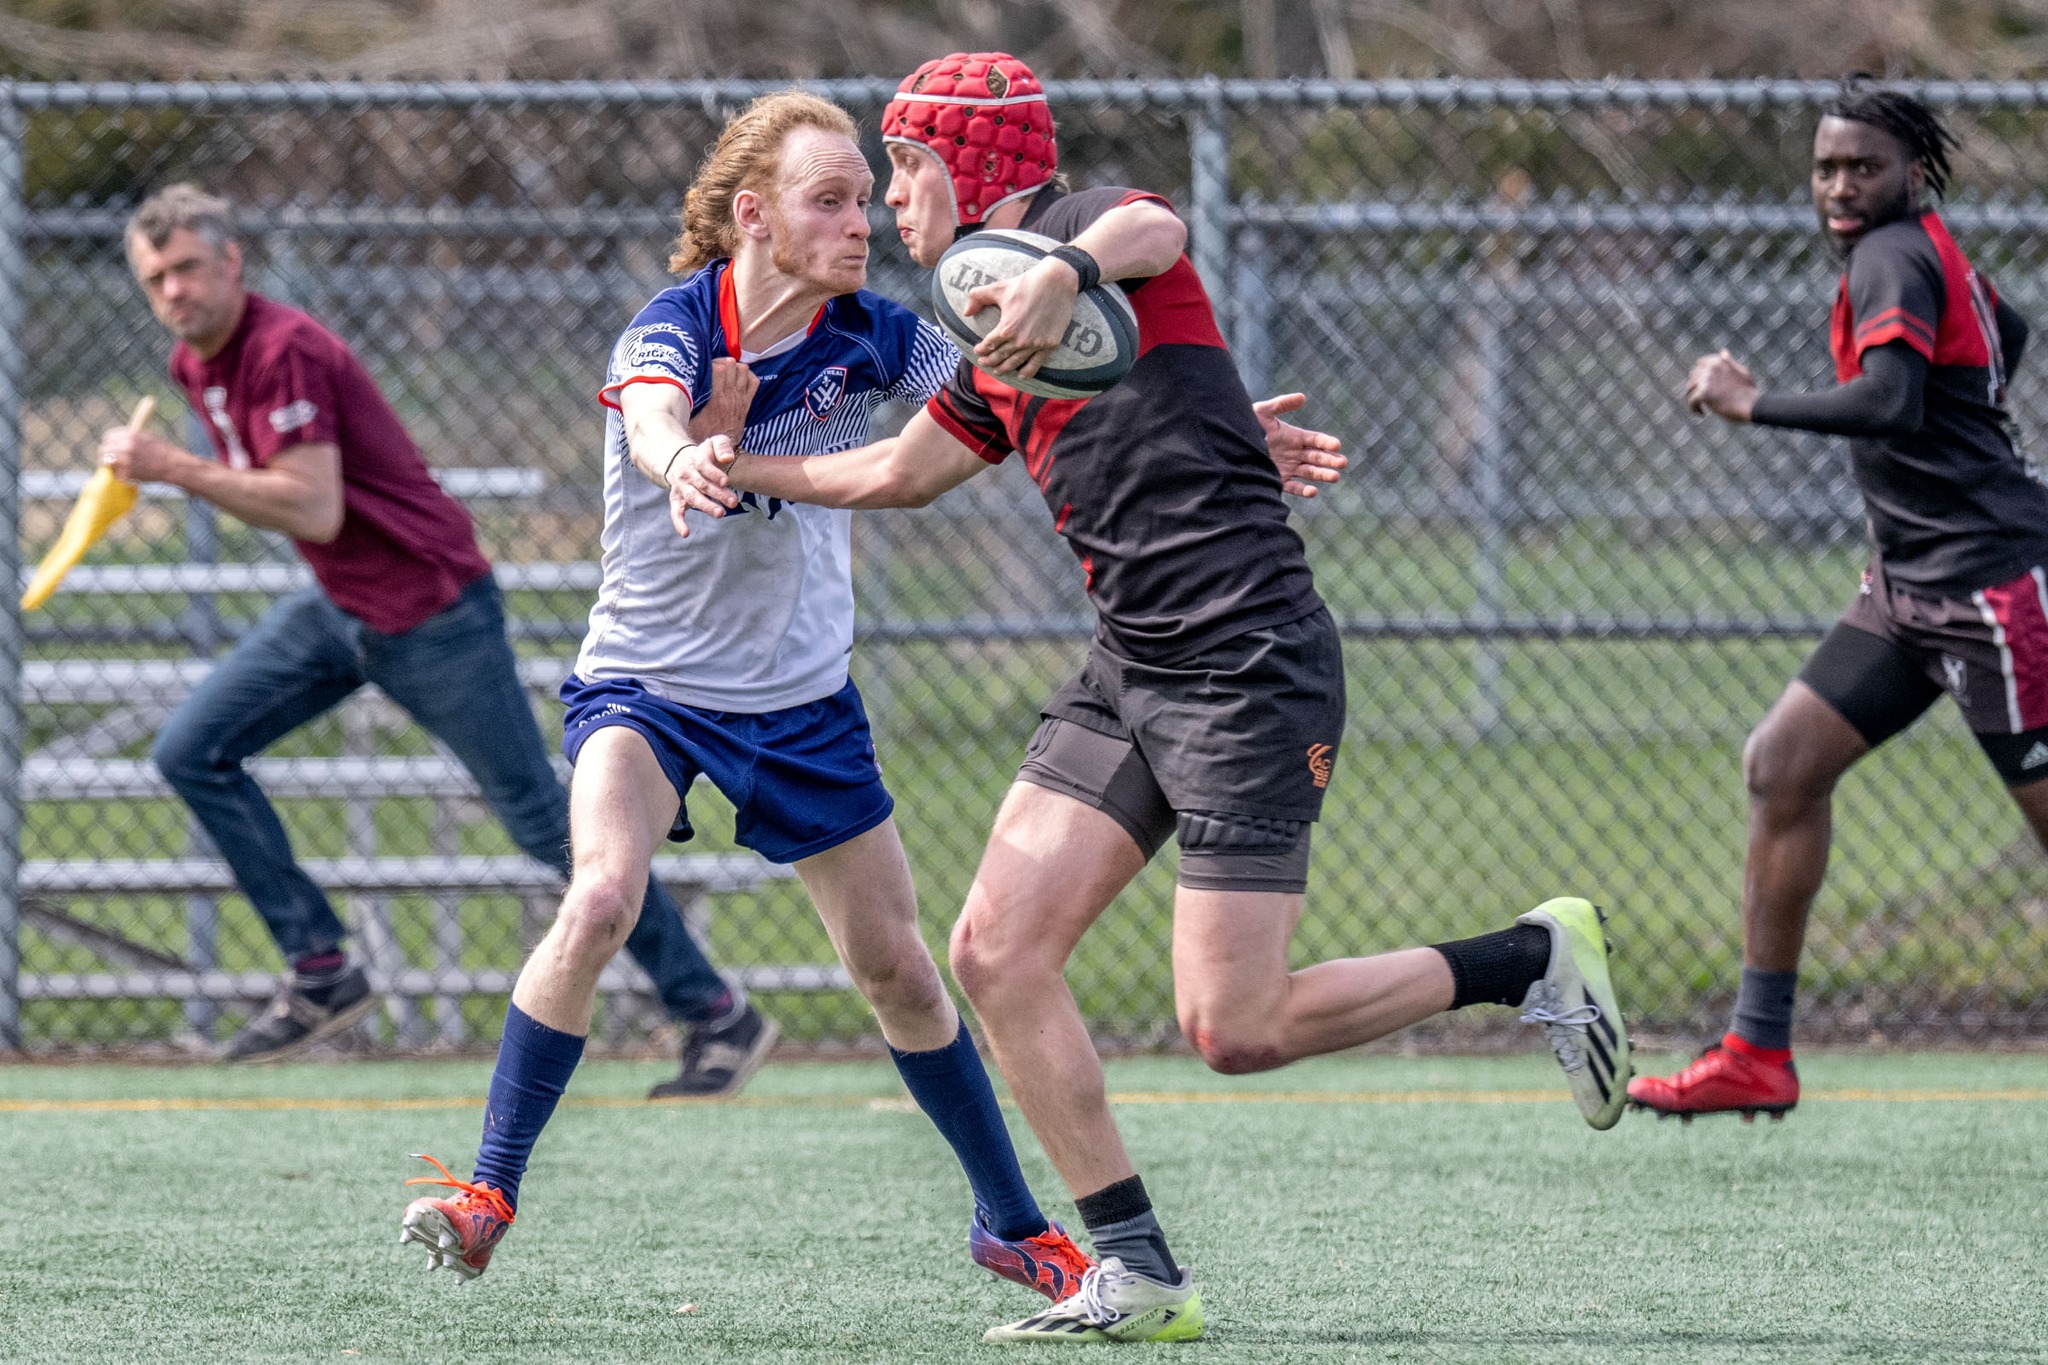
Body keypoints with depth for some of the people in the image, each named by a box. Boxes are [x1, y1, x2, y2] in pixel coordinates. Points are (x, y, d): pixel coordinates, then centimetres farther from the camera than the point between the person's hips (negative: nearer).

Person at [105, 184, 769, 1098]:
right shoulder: (195, 364, 6)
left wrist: (176, 469, -29)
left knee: (547, 824, -5)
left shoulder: (284, 352, -22)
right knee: (191, 752, -1)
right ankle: (322, 974, 2)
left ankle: (717, 1016, 2)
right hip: (338, 610, 9)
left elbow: (314, 508, -31)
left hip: (433, 617, -9)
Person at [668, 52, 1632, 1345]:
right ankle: (1138, 1274, 0)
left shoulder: (1076, 221, -8)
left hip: (1249, 666, -9)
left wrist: (1065, 274, -57)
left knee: (1235, 1030, -11)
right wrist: (744, 466, 20)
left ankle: (1534, 958, 9)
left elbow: (1152, 231, -34)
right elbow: (899, 471, 35)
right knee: (998, 953, -3)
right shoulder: (996, 362, 19)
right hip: (1129, 669, 9)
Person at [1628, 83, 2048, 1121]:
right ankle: (1757, 1053, 5)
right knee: (1782, 765, 4)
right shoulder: (1932, 255, 15)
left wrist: (1753, 403, -23)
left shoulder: (1893, 257, -13)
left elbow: (1893, 403, -30)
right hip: (1913, 585, 10)